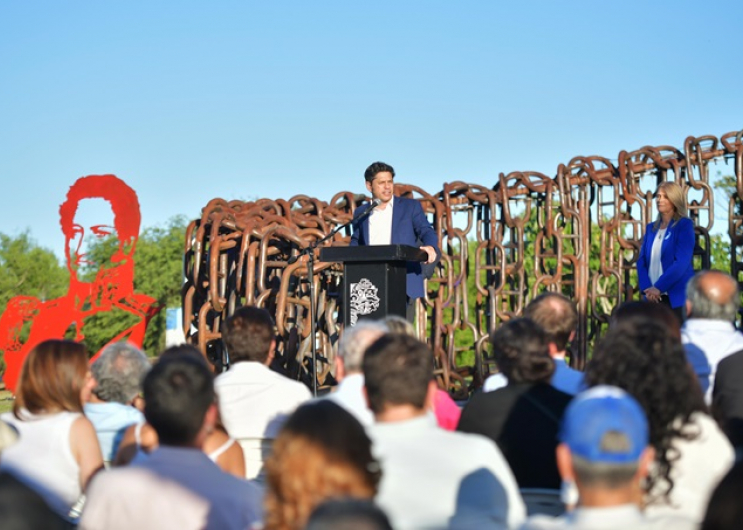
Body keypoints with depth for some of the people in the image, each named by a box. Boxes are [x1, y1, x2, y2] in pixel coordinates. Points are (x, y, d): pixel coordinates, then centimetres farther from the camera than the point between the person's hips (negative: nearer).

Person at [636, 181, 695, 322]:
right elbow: (642, 261, 10)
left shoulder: (684, 225, -2)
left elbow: (681, 262, -12)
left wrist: (659, 287, -16)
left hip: (677, 297, -5)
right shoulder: (651, 228, 15)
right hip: (654, 296, 5)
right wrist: (646, 288, -7)